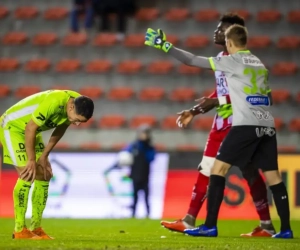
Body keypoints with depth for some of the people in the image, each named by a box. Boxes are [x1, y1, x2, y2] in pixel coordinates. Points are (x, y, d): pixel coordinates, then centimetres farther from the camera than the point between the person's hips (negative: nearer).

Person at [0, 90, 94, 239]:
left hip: (31, 130, 9)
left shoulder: (79, 104, -11)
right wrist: (31, 160, -21)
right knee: (27, 176, -18)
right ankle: (19, 231, -14)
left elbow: (60, 129, 4)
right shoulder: (53, 102, -36)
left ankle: (36, 228, 8)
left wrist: (44, 156, 1)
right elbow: (30, 129, -29)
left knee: (44, 175, 3)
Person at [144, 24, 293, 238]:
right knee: (273, 175, 9)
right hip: (267, 125, 6)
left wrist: (165, 46, 7)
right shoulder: (259, 64, 19)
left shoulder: (232, 61, 1)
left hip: (246, 124, -6)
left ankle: (210, 226, -8)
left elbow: (193, 61, 0)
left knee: (219, 168, -2)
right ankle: (286, 228, 5)